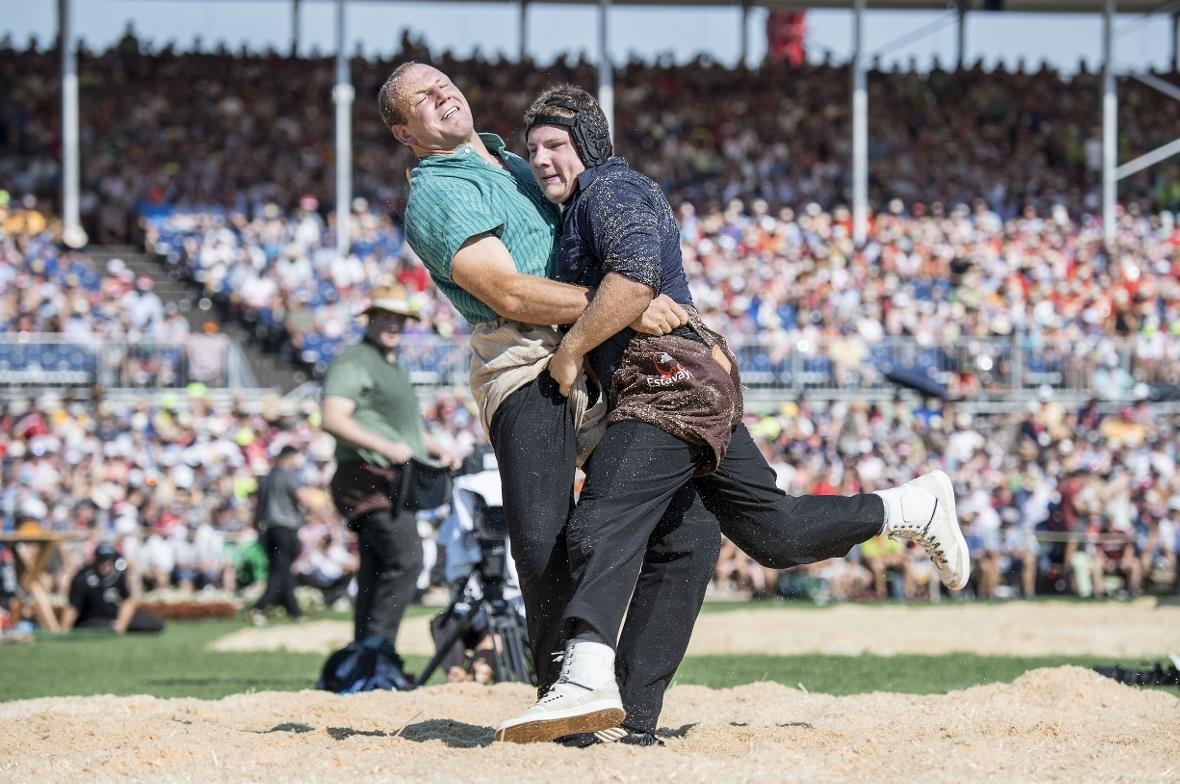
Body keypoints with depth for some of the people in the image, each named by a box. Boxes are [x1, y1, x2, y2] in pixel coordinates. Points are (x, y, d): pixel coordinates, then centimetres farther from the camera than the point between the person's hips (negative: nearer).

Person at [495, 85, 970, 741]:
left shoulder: (609, 188, -4)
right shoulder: (582, 206, 28)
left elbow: (638, 275, -22)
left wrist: (570, 351, -15)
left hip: (670, 377, -11)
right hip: (702, 383, 11)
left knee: (606, 522, -25)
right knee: (771, 531, 13)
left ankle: (589, 677, -42)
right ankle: (915, 508, 19)